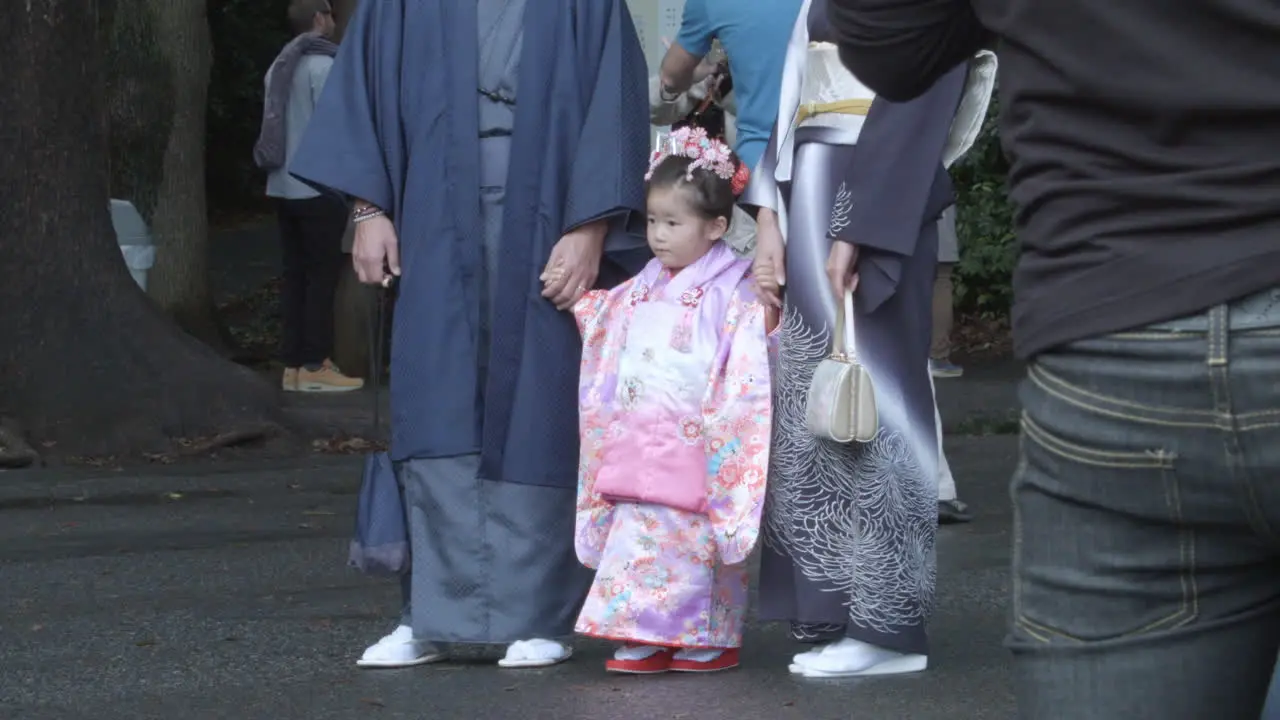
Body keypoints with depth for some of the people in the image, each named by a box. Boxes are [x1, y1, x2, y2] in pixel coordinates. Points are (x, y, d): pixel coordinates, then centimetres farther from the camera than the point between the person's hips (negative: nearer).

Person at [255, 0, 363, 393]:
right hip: (317, 187, -8)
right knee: (322, 275, -3)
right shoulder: (322, 65, -11)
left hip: (283, 185, 8)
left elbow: (275, 126, 14)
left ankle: (293, 365, 7)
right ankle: (315, 366, -4)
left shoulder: (279, 66, 13)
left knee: (296, 275, 8)